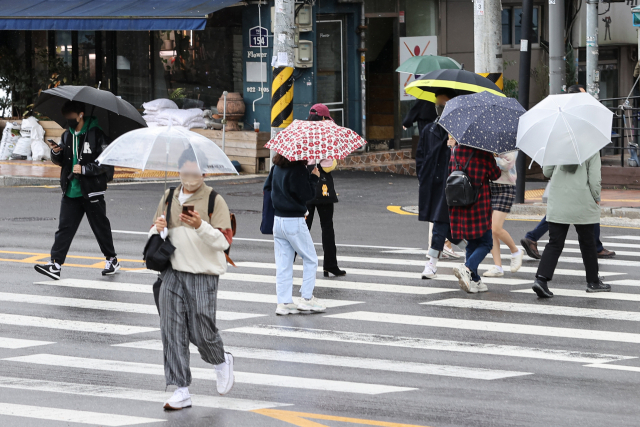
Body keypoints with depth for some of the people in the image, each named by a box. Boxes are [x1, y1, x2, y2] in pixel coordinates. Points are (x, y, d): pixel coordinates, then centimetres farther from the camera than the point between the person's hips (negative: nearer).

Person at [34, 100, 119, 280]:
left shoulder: (96, 135, -11)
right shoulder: (67, 135, 10)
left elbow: (107, 162, -12)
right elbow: (62, 162, 20)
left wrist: (84, 169, -19)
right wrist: (56, 154, -3)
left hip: (92, 192, -5)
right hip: (70, 191, 5)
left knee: (101, 227, 8)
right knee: (64, 227, -3)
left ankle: (112, 260, 25)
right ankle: (56, 264, -8)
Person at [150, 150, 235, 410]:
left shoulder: (214, 200, -4)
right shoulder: (169, 198, 12)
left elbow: (224, 241, -10)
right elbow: (154, 232, 22)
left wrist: (201, 226, -26)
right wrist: (158, 229, -3)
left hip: (203, 274, -4)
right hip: (172, 272, 4)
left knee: (201, 331, -3)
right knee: (172, 331, -3)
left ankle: (221, 362, 31)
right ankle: (181, 391, 1)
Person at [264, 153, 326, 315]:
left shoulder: (277, 167, 5)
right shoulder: (299, 170, -18)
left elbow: (267, 187, 14)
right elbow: (307, 195, -18)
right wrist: (314, 178, -5)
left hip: (278, 221, 7)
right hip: (294, 222, -7)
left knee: (283, 263, 9)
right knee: (311, 259, 9)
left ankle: (283, 302, 8)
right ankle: (306, 298, 7)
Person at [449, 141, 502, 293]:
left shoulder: (455, 149, 4)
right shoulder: (483, 152, -11)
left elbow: (450, 171, 14)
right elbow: (495, 175, -6)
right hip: (479, 201, -5)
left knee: (472, 243, 15)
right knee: (485, 243, 4)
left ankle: (474, 280, 12)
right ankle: (467, 268, -20)